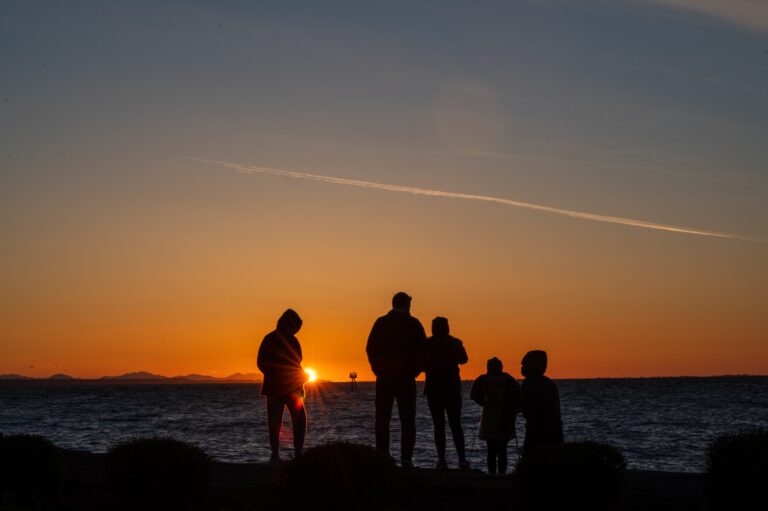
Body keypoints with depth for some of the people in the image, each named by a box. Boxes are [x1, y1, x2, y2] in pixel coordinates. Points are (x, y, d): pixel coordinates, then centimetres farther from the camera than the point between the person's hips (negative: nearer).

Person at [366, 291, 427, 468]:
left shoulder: (381, 323, 4)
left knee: (382, 420, 6)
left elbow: (370, 349, 2)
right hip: (406, 378, -1)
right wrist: (414, 371, 6)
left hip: (384, 378, 1)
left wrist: (378, 370, 9)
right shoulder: (413, 324, 0)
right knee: (407, 421, 2)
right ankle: (406, 459, -7)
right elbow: (422, 350, -3)